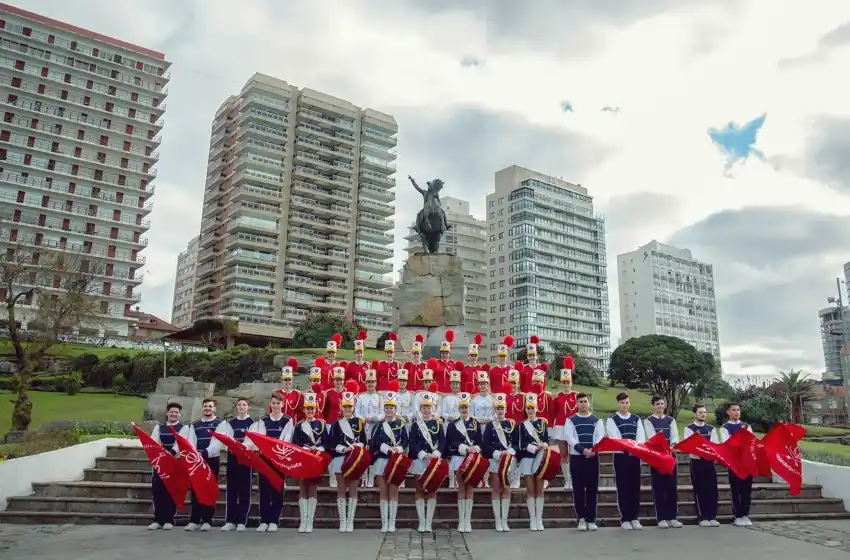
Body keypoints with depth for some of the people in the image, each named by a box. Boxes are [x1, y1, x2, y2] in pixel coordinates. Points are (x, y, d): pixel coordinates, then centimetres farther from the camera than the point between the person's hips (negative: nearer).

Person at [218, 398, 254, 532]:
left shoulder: (252, 423, 4)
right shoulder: (230, 423, 15)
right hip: (232, 457, 3)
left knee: (245, 490, -1)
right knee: (231, 489, 3)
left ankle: (242, 521, 3)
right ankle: (230, 520, 8)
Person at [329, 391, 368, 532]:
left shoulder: (359, 422, 6)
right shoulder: (336, 423, 6)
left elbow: (364, 441, 2)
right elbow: (333, 443, -2)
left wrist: (357, 446, -17)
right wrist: (344, 448, -17)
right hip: (340, 459, 0)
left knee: (353, 490, 2)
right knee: (341, 490, 4)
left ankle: (350, 521, 8)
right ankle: (342, 521, 9)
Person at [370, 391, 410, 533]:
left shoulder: (401, 423, 6)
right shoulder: (379, 423, 6)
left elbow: (405, 440, -1)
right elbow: (375, 440, -8)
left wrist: (399, 448, -20)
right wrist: (388, 448, -20)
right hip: (381, 460, 1)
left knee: (393, 492, 2)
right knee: (383, 493, 4)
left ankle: (392, 523, 6)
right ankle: (384, 523, 9)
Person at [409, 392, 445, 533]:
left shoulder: (438, 423, 6)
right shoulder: (416, 424, 4)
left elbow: (442, 442, 0)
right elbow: (412, 443, -4)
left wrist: (435, 454, -17)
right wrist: (423, 454, -17)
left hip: (434, 460, 0)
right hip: (420, 460, 0)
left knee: (432, 490, 2)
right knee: (420, 490, 2)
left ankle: (429, 522, 7)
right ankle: (421, 522, 7)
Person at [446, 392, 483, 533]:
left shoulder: (475, 423, 9)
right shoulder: (452, 425, 4)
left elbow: (479, 441, 2)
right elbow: (452, 442, -7)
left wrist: (475, 448, -20)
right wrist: (467, 448, -21)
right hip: (459, 458, -1)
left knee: (470, 488, 2)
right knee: (461, 488, 0)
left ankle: (468, 521, 5)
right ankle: (461, 521, 4)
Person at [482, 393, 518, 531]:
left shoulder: (512, 424, 7)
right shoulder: (489, 425, 3)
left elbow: (516, 443, 3)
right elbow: (485, 444, -5)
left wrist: (509, 451, -16)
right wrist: (496, 453, -18)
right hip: (495, 460, -1)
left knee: (506, 489, 5)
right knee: (496, 490, 1)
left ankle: (504, 520, 11)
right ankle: (498, 521, 6)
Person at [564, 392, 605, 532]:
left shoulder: (597, 420, 9)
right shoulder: (570, 420, 4)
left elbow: (601, 437, -3)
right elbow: (570, 438, -7)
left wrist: (593, 449, -20)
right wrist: (583, 450, -20)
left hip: (593, 458, 1)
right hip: (576, 458, -1)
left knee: (592, 489, 4)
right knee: (578, 490, 0)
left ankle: (591, 520, 11)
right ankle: (581, 519, 8)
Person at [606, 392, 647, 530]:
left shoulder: (636, 419, 11)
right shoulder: (612, 420, -1)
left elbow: (641, 438, 2)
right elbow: (615, 438, -13)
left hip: (635, 456, 4)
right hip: (620, 456, -3)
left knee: (635, 487, 7)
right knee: (623, 488, 0)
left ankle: (634, 518, 16)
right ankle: (625, 519, 7)